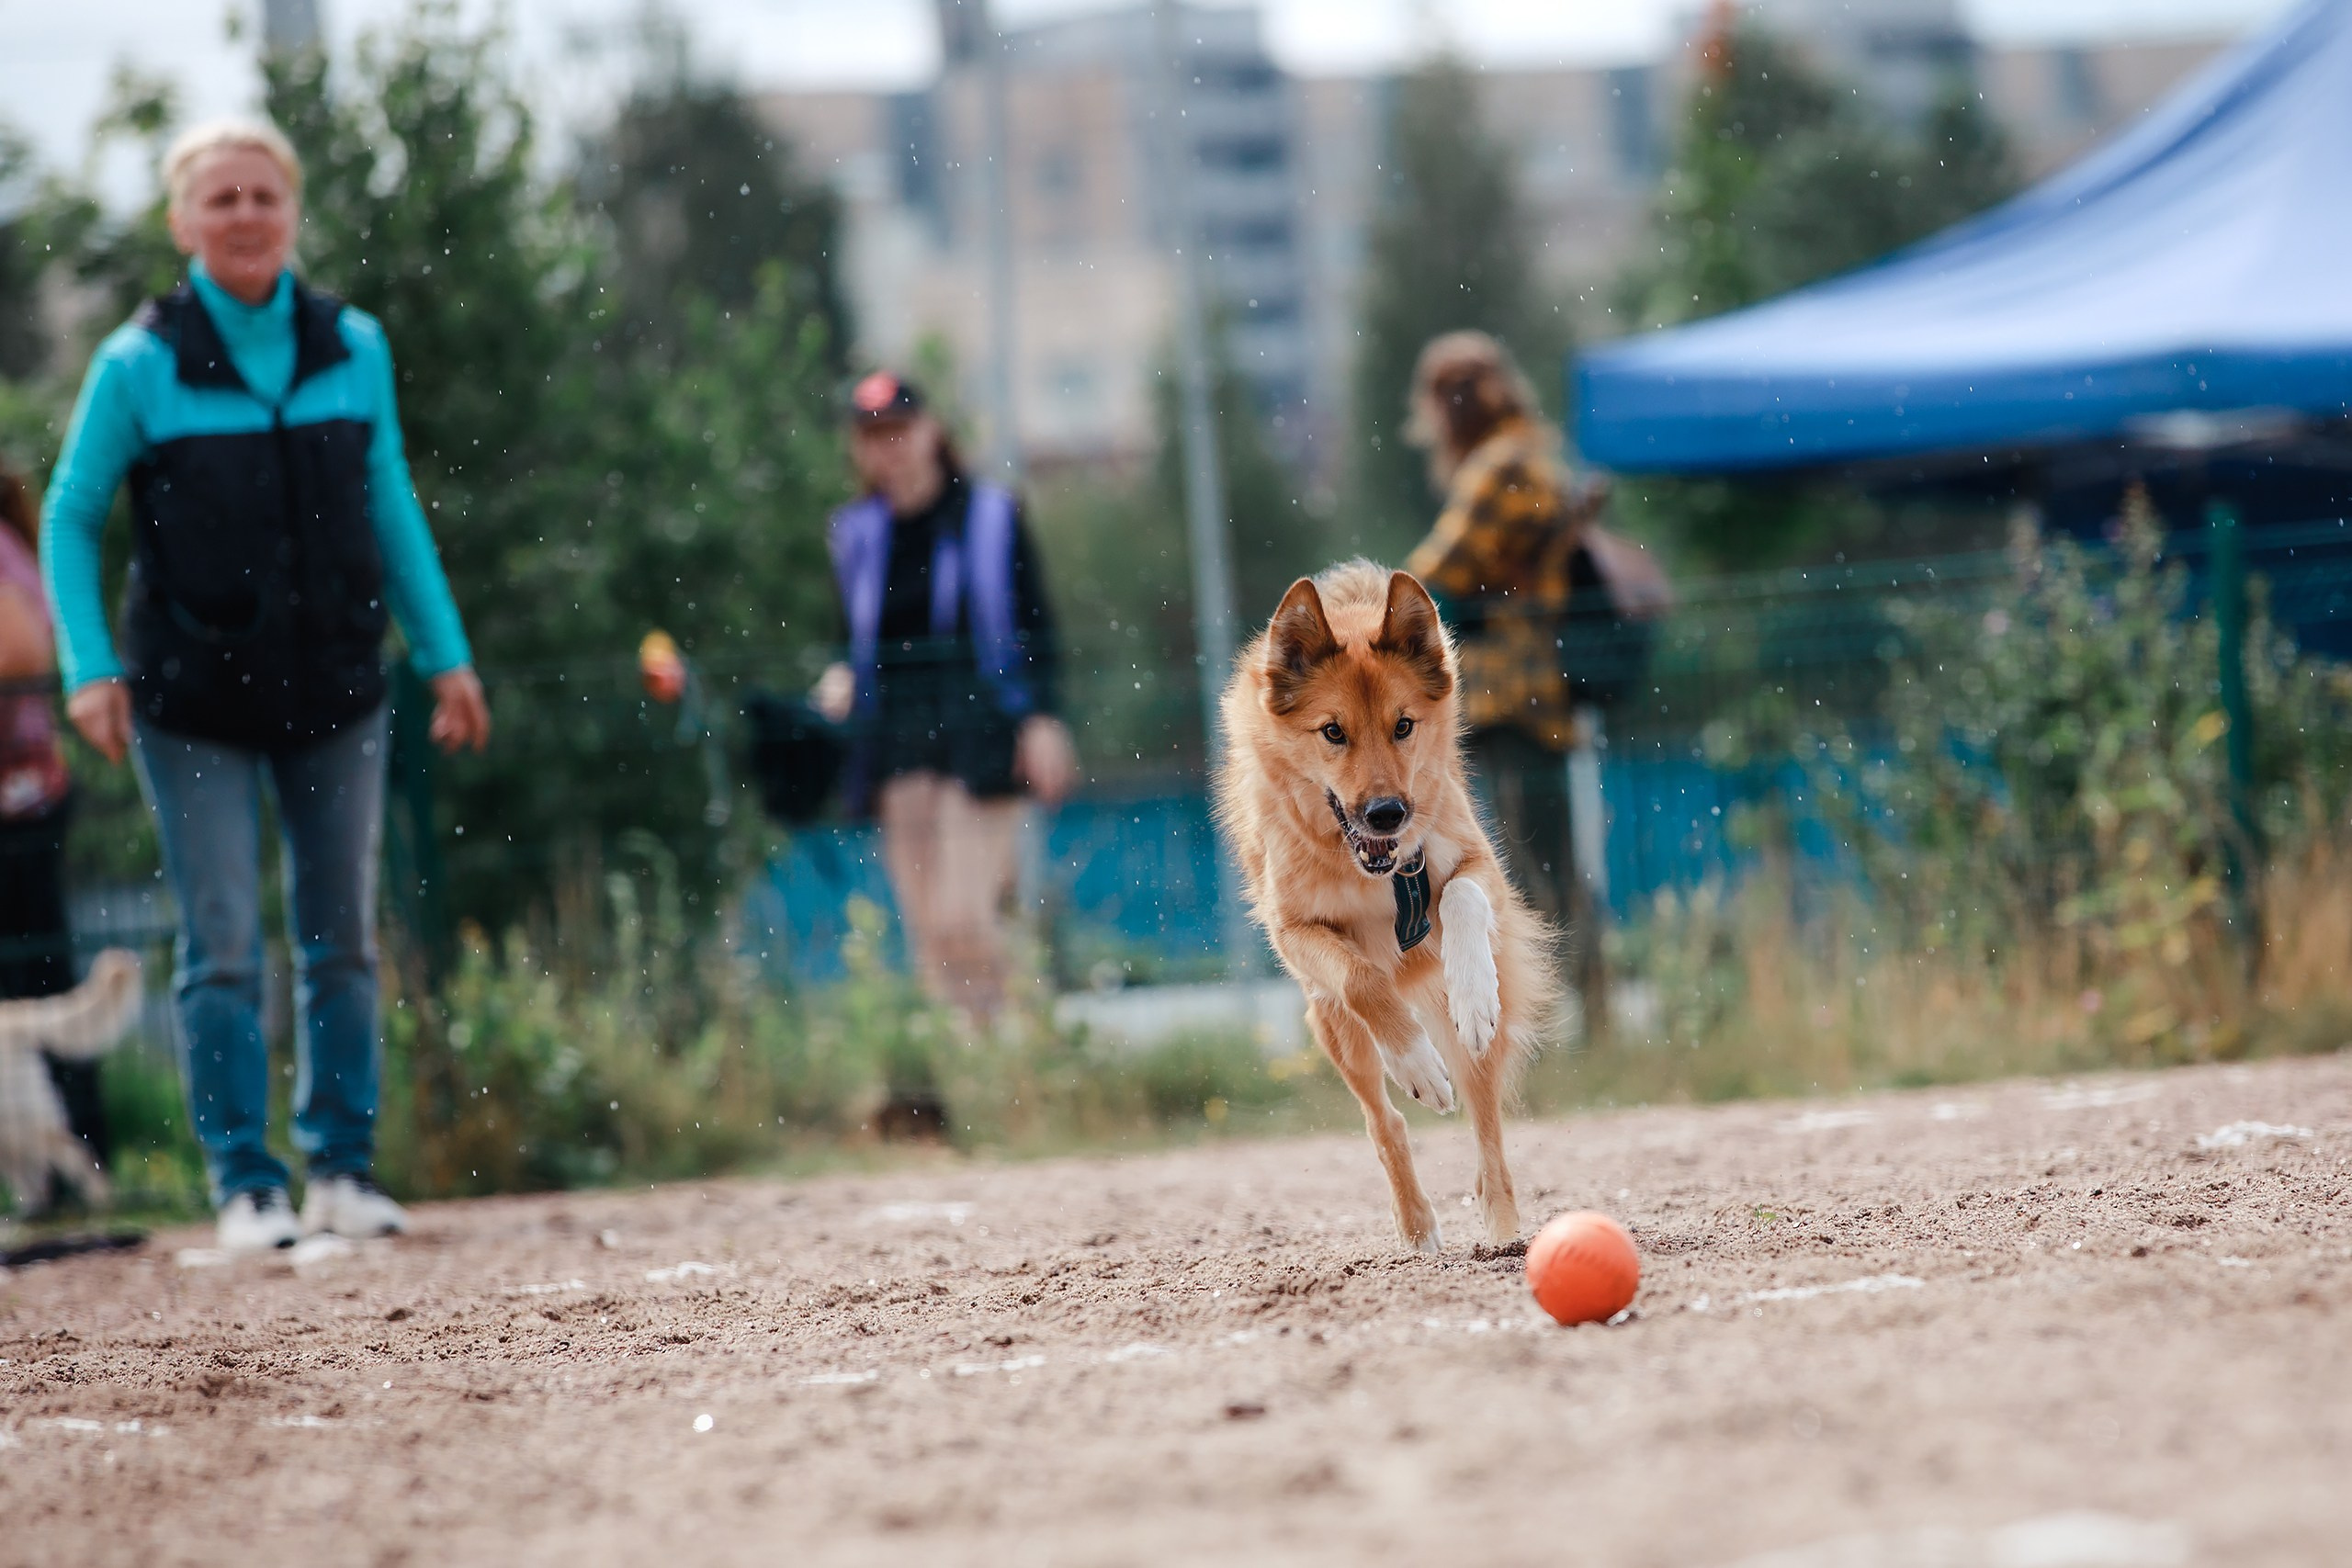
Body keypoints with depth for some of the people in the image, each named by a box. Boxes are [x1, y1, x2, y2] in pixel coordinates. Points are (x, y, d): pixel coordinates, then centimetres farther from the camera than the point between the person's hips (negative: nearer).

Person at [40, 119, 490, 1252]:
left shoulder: (353, 349, 1)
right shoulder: (139, 366, -8)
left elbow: (390, 506, 11)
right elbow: (69, 521, -1)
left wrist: (444, 654, 11)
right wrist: (90, 668, -11)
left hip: (332, 689, 3)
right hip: (194, 704, -3)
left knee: (341, 939, 8)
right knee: (224, 946, -3)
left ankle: (343, 1168, 19)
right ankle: (246, 1184, 4)